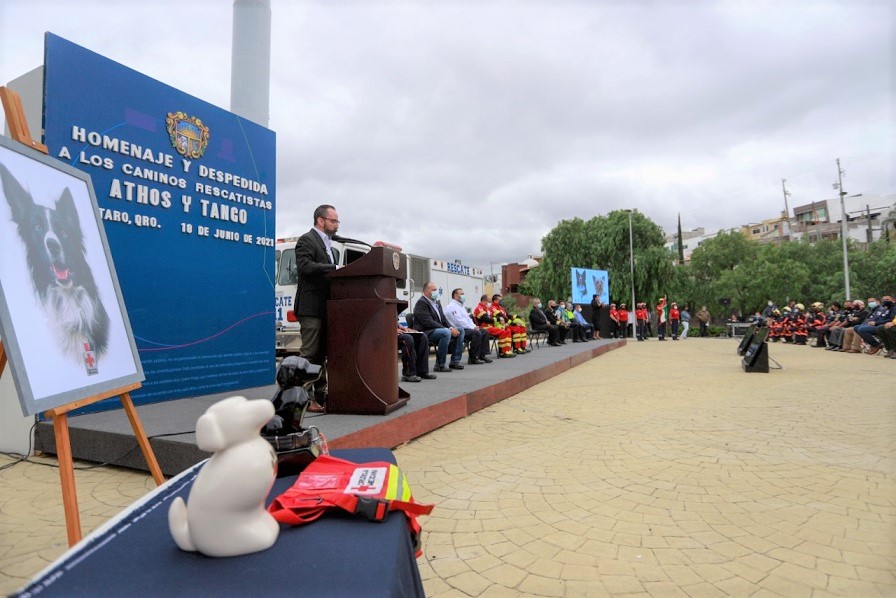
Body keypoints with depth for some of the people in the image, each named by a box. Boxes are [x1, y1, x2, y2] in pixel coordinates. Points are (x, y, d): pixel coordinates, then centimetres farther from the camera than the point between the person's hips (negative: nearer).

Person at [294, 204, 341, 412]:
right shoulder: (306, 240, -6)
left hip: (324, 307, 9)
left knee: (321, 354, 12)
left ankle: (320, 395, 19)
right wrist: (335, 268, -21)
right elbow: (305, 266, -22)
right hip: (311, 307, -9)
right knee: (309, 353, -7)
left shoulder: (326, 244, 21)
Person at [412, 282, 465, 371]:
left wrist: (451, 328, -5)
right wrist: (448, 330, -22)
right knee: (446, 333, -33)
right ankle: (440, 365, -23)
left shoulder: (437, 302, 17)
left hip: (438, 329, 10)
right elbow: (429, 322, -21)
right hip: (426, 332, -10)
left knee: (460, 330, 5)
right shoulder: (421, 303, -13)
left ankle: (455, 361, 4)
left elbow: (443, 318, 17)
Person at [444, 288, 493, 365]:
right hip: (458, 330, -10)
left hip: (465, 328, 11)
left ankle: (482, 355, -2)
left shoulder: (460, 306, 24)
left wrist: (474, 326, 3)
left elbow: (468, 318, 23)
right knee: (476, 333, -29)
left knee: (484, 332, 0)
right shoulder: (452, 307, -11)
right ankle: (473, 358, -22)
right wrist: (472, 328, -16)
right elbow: (459, 321, -20)